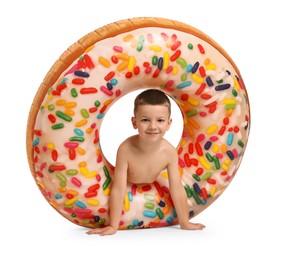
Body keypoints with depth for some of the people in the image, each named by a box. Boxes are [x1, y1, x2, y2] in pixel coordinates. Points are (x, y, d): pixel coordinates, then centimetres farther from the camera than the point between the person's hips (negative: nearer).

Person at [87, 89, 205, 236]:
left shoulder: (170, 152, -31)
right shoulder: (126, 149, -39)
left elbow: (177, 189, -23)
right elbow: (118, 189, -36)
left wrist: (185, 223, -17)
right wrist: (113, 226, -33)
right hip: (128, 190, -2)